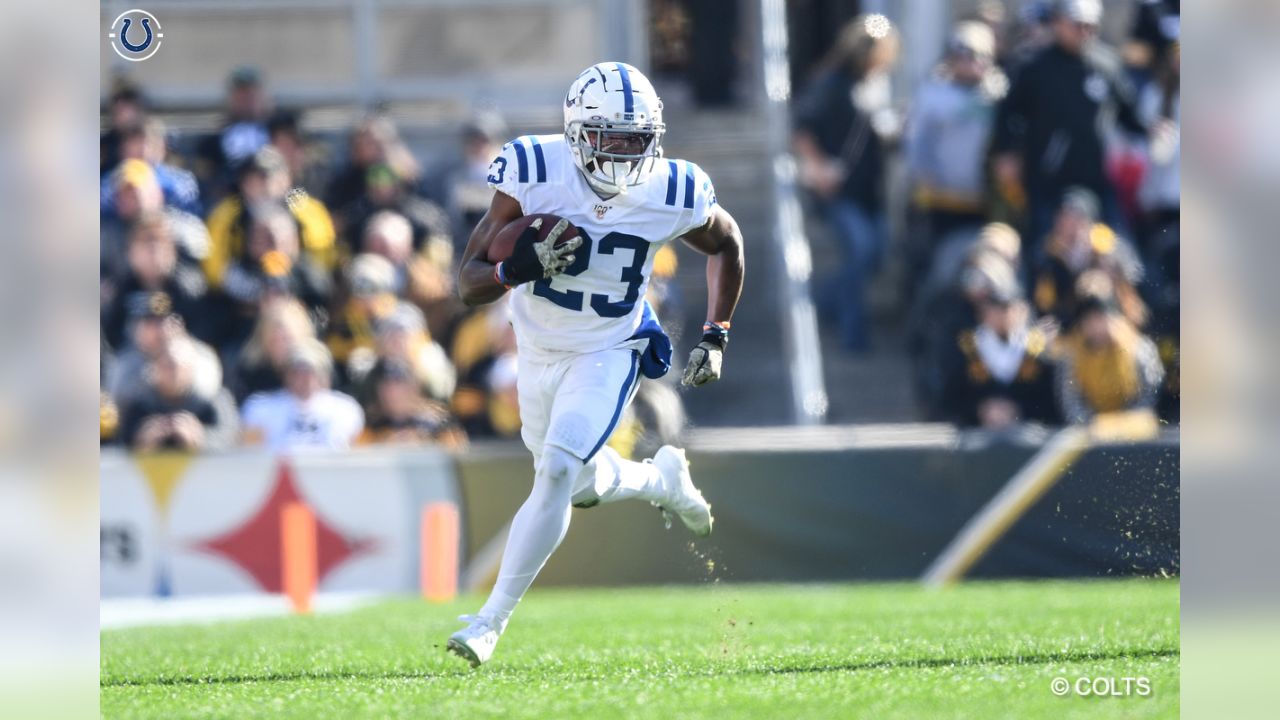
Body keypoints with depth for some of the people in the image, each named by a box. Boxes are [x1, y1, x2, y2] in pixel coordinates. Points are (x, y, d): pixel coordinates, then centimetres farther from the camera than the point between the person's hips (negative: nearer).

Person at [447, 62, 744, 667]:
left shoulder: (672, 194, -20)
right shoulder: (533, 172, -24)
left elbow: (726, 245, 5)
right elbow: (469, 284, -23)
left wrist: (715, 338, 0)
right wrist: (521, 268, -44)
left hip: (609, 353, -2)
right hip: (538, 350, 2)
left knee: (557, 471, -21)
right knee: (580, 485, 18)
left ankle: (491, 621, -13)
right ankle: (660, 479, 51)